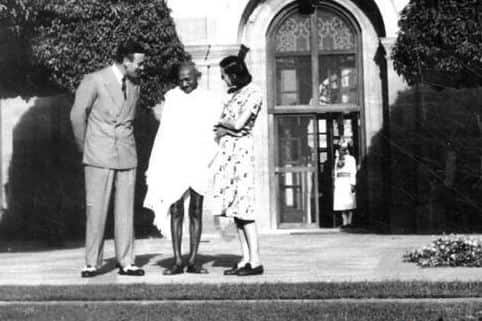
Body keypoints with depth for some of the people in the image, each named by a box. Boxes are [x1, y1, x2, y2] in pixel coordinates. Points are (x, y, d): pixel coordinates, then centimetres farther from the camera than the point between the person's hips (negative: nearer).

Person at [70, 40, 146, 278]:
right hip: (99, 157, -4)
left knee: (125, 210, 3)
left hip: (126, 155, 4)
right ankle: (92, 263, 6)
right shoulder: (94, 81, -7)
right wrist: (84, 146, 7)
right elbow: (77, 115, -1)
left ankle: (126, 262, 9)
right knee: (96, 209, -2)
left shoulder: (134, 84, 9)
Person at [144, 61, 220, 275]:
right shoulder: (171, 97, 5)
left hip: (199, 163, 0)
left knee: (196, 212, 3)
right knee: (175, 212, -1)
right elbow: (163, 134, 7)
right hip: (173, 163, 0)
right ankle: (177, 261, 1)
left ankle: (193, 261, 6)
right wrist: (154, 166, 5)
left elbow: (217, 133, 7)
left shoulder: (209, 101, 4)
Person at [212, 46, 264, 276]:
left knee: (242, 204, -10)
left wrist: (220, 122, 3)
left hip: (241, 148, -8)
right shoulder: (232, 93, 16)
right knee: (234, 204, 5)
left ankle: (255, 261, -7)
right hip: (227, 149, 8)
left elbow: (238, 123, -13)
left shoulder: (253, 93, -8)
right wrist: (222, 128, -5)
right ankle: (245, 259, 8)